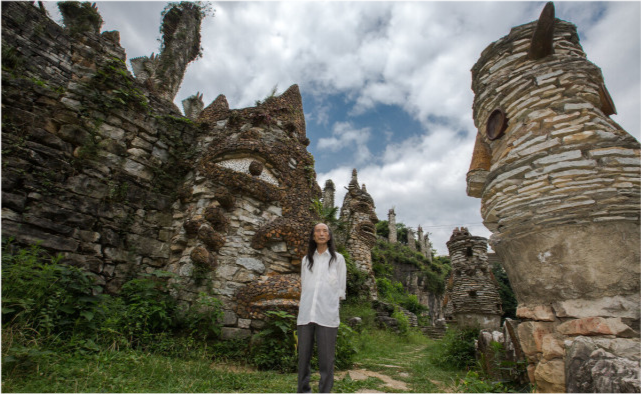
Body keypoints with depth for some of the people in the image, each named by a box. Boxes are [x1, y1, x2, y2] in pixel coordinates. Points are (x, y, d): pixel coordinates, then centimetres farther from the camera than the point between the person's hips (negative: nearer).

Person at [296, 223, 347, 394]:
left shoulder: (337, 259, 5)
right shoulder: (306, 259, 13)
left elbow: (340, 290, 6)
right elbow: (303, 286, 15)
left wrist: (328, 301, 2)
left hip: (327, 315, -3)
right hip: (306, 314, 3)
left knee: (326, 359, 2)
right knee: (303, 357, 9)